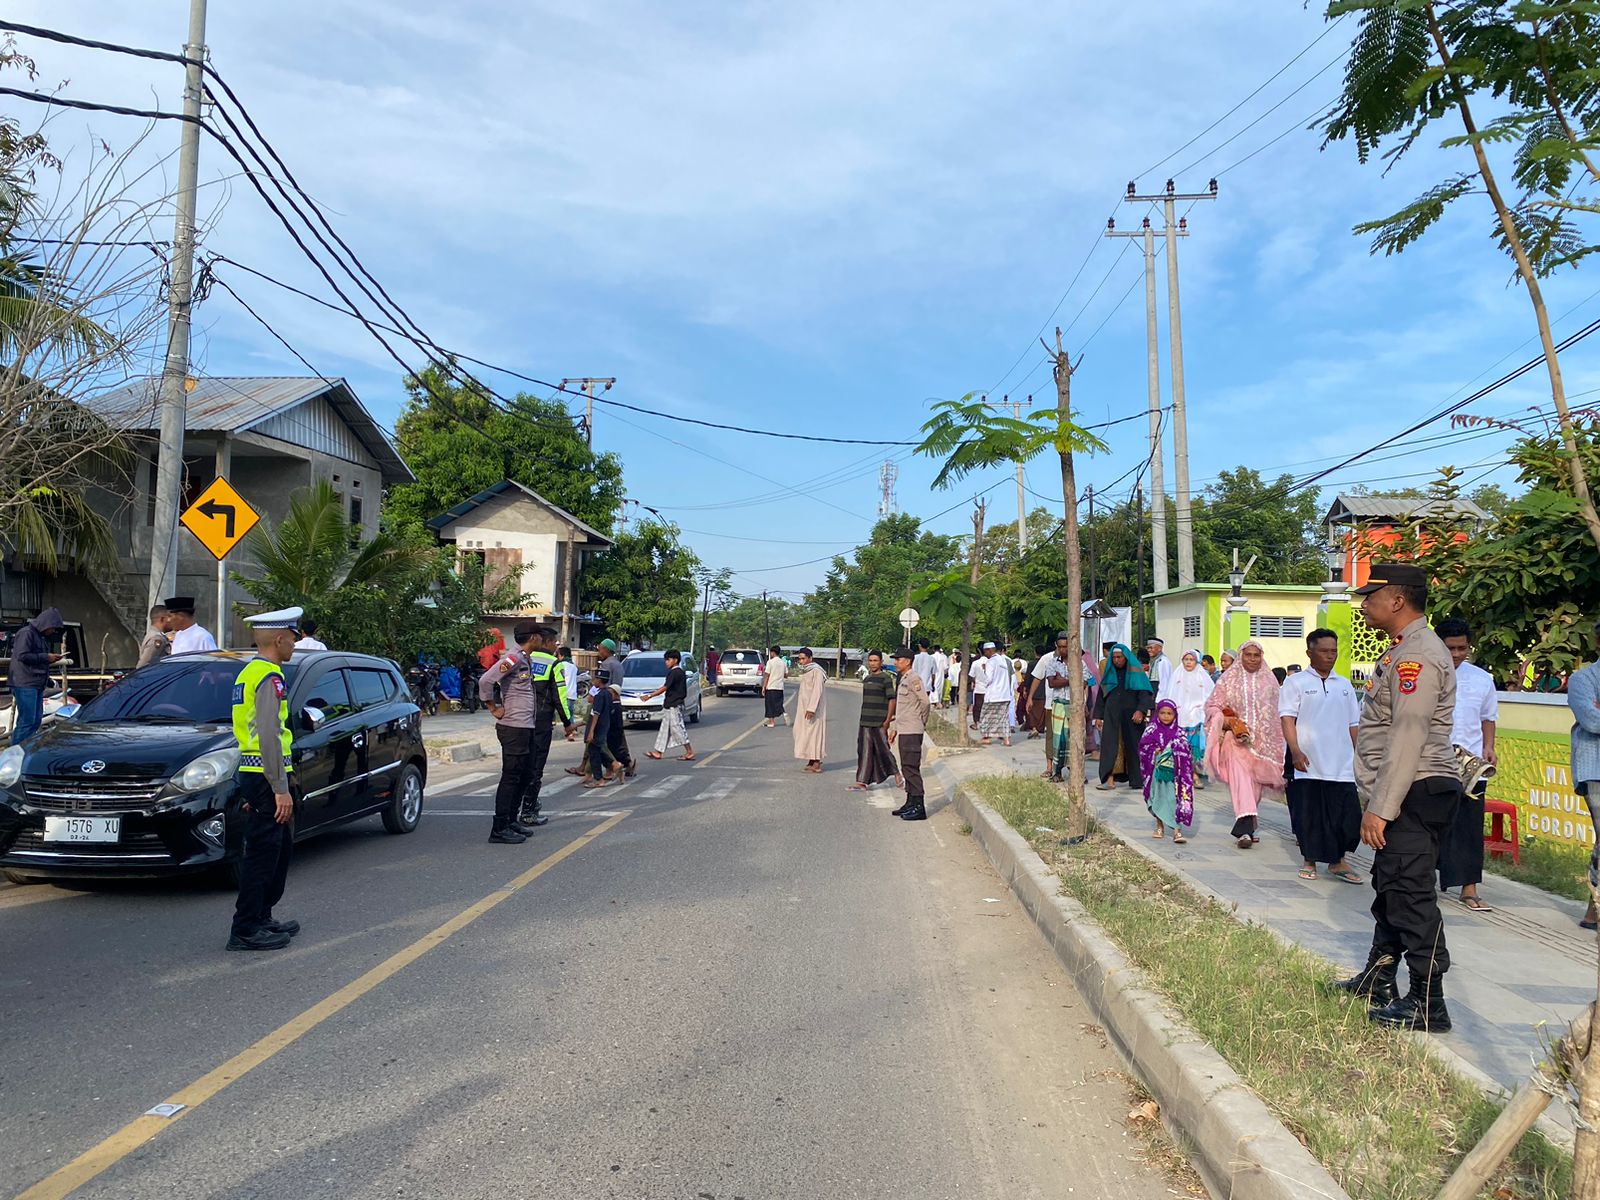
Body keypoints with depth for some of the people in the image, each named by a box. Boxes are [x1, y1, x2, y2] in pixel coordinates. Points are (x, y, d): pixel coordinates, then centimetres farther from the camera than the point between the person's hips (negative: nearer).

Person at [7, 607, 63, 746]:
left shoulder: (41, 636, 20)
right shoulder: (26, 633, -9)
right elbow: (22, 656, -18)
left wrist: (51, 658, 8)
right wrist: (46, 657, -14)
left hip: (37, 684, 10)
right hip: (25, 684, -10)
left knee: (36, 721, 10)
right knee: (26, 721, -11)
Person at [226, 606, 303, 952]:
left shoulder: (248, 672, 18)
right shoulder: (270, 677, -15)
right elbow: (269, 737, -21)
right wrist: (281, 789, -20)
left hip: (252, 772, 10)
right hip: (266, 776, -10)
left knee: (281, 848, 19)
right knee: (262, 852, -4)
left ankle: (261, 917, 27)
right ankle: (245, 930, 3)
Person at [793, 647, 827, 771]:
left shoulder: (816, 671, -14)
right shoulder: (804, 671, 14)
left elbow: (817, 691, -21)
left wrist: (811, 708, -26)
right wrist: (800, 708, 15)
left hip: (814, 708, -9)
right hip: (803, 707, 9)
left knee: (814, 732, -8)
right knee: (804, 732, 9)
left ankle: (817, 762, -6)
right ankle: (812, 761, 14)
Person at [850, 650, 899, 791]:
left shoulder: (886, 678, -7)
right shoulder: (867, 679, 15)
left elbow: (892, 699, -11)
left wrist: (887, 720, -14)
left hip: (879, 722, -7)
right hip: (865, 721, 7)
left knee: (882, 749, -1)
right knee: (864, 751, 3)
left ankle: (896, 773, 19)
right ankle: (862, 781, 3)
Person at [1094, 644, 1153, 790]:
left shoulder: (1135, 672, 1)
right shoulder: (1109, 672, 12)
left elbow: (1144, 693, -6)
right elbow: (1101, 695, 17)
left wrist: (1141, 710, -21)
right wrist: (1098, 716, 12)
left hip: (1131, 715, -3)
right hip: (1112, 715, 3)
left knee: (1133, 746, 2)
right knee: (1109, 744, -7)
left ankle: (1137, 782, 10)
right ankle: (1107, 779, -10)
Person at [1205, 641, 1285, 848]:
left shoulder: (1269, 681, 10)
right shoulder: (1228, 679, 2)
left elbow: (1275, 713, 15)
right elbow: (1211, 706, 3)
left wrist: (1278, 744, 12)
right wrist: (1227, 722, -14)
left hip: (1262, 741, 3)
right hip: (1237, 738, -3)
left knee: (1256, 784, 8)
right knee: (1240, 778, -18)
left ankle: (1247, 826, 23)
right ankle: (1245, 827, -26)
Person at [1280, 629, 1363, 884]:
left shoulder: (1344, 685, 15)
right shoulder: (1296, 682, 1)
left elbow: (1353, 724, 19)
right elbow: (1287, 718, -6)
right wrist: (1295, 750, -18)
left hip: (1341, 764, 4)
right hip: (1308, 763, -4)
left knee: (1346, 814, 2)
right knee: (1308, 813, 3)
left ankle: (1337, 861, 17)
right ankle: (1309, 861, 18)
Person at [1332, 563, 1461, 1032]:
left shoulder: (1418, 655, -17)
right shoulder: (1404, 651, 17)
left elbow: (1407, 738, -23)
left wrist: (1380, 808, -23)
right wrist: (1378, 802, 21)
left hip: (1417, 794, -11)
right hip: (1405, 795, 11)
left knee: (1411, 894, -7)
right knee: (1390, 887, 18)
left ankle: (1427, 1005, 1)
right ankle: (1377, 981, 30)